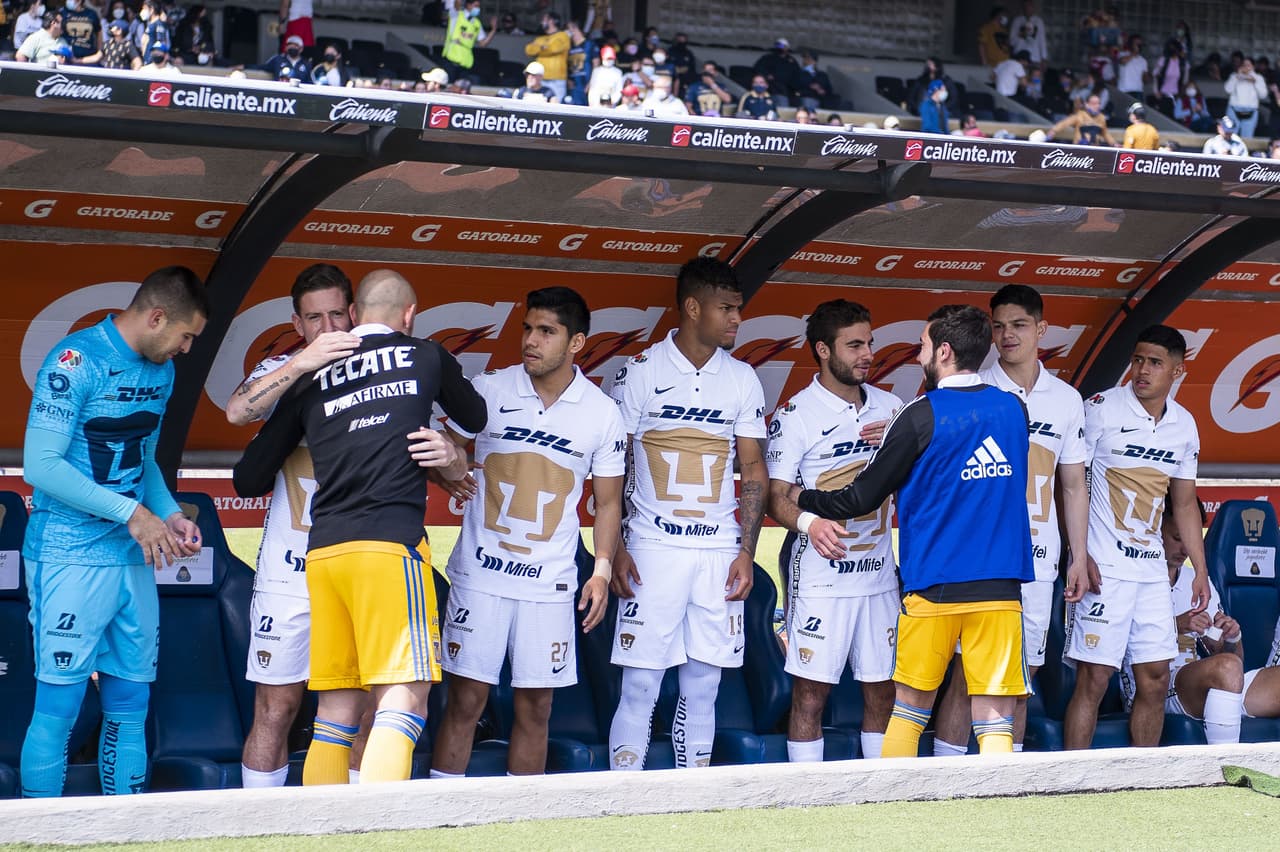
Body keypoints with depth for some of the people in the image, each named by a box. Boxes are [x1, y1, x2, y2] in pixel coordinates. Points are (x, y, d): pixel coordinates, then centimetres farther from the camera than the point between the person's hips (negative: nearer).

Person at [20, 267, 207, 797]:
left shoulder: (161, 370, 13)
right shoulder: (76, 361, -12)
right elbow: (41, 466, -17)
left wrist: (170, 515, 5)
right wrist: (133, 513, -17)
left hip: (134, 561, 8)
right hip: (70, 559, -7)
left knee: (129, 709, 9)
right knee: (58, 709, -5)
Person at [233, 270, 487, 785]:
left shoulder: (310, 380, 17)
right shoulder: (425, 357, 11)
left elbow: (247, 478, 21)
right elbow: (476, 419, 30)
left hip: (323, 549, 4)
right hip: (390, 542, -4)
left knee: (337, 709, 9)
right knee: (404, 699, -10)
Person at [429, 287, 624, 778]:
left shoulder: (602, 413, 3)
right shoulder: (489, 390, -1)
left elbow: (608, 501, 9)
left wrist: (602, 571, -2)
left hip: (549, 581, 1)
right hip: (480, 571, -1)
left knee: (535, 707, 5)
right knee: (466, 699, -2)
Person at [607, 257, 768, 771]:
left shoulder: (742, 380, 8)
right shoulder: (641, 372, -2)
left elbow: (754, 469, 11)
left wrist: (746, 551, 2)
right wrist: (614, 548, -6)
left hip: (719, 550, 3)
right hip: (653, 548, -3)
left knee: (703, 688, 6)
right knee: (640, 685, -4)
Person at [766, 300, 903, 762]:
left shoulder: (888, 407, 10)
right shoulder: (796, 415, -6)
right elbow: (775, 496, -10)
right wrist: (810, 523, -30)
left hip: (879, 570, 5)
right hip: (821, 574, -5)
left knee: (883, 689, 9)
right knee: (811, 690, -3)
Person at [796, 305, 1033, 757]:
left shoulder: (921, 417, -8)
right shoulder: (1014, 410, 7)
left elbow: (861, 499, -3)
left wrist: (803, 500, 16)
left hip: (933, 584, -3)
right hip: (1000, 584, 3)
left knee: (911, 704, 12)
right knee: (994, 717, -1)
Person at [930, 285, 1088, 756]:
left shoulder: (1067, 400, 10)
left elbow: (1073, 487, 14)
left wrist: (1079, 558, 10)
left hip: (1038, 560, 4)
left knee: (1020, 677, 8)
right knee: (970, 674, -6)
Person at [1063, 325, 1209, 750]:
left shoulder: (1184, 425, 10)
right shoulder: (1102, 409, -8)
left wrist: (1200, 570, 15)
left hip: (1152, 568, 6)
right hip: (1103, 568, -6)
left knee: (1155, 680, 8)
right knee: (1094, 679, -8)